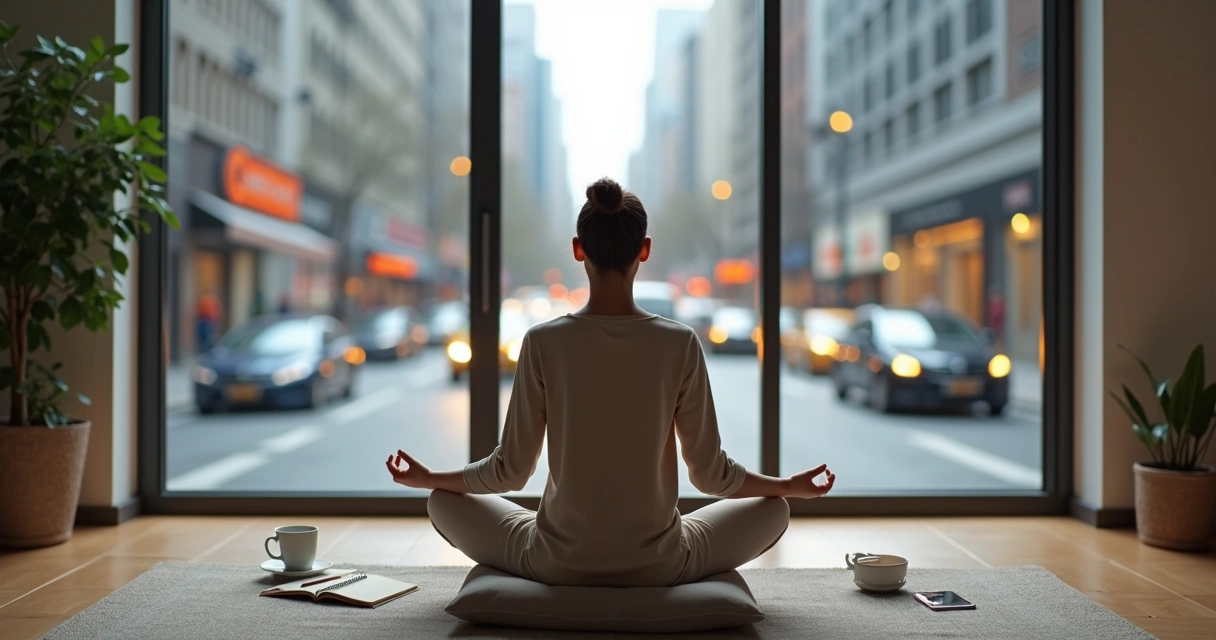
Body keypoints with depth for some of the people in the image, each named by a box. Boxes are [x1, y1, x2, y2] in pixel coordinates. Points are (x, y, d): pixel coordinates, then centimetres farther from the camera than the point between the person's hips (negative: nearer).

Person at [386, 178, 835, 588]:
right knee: (773, 510, 25)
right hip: (659, 566, 1)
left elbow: (511, 470, -6)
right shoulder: (680, 344, -12)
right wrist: (791, 485, 13)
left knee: (444, 503, 25)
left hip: (558, 564, 0)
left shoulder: (543, 341, -12)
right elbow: (710, 472, -5)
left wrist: (428, 478, 13)